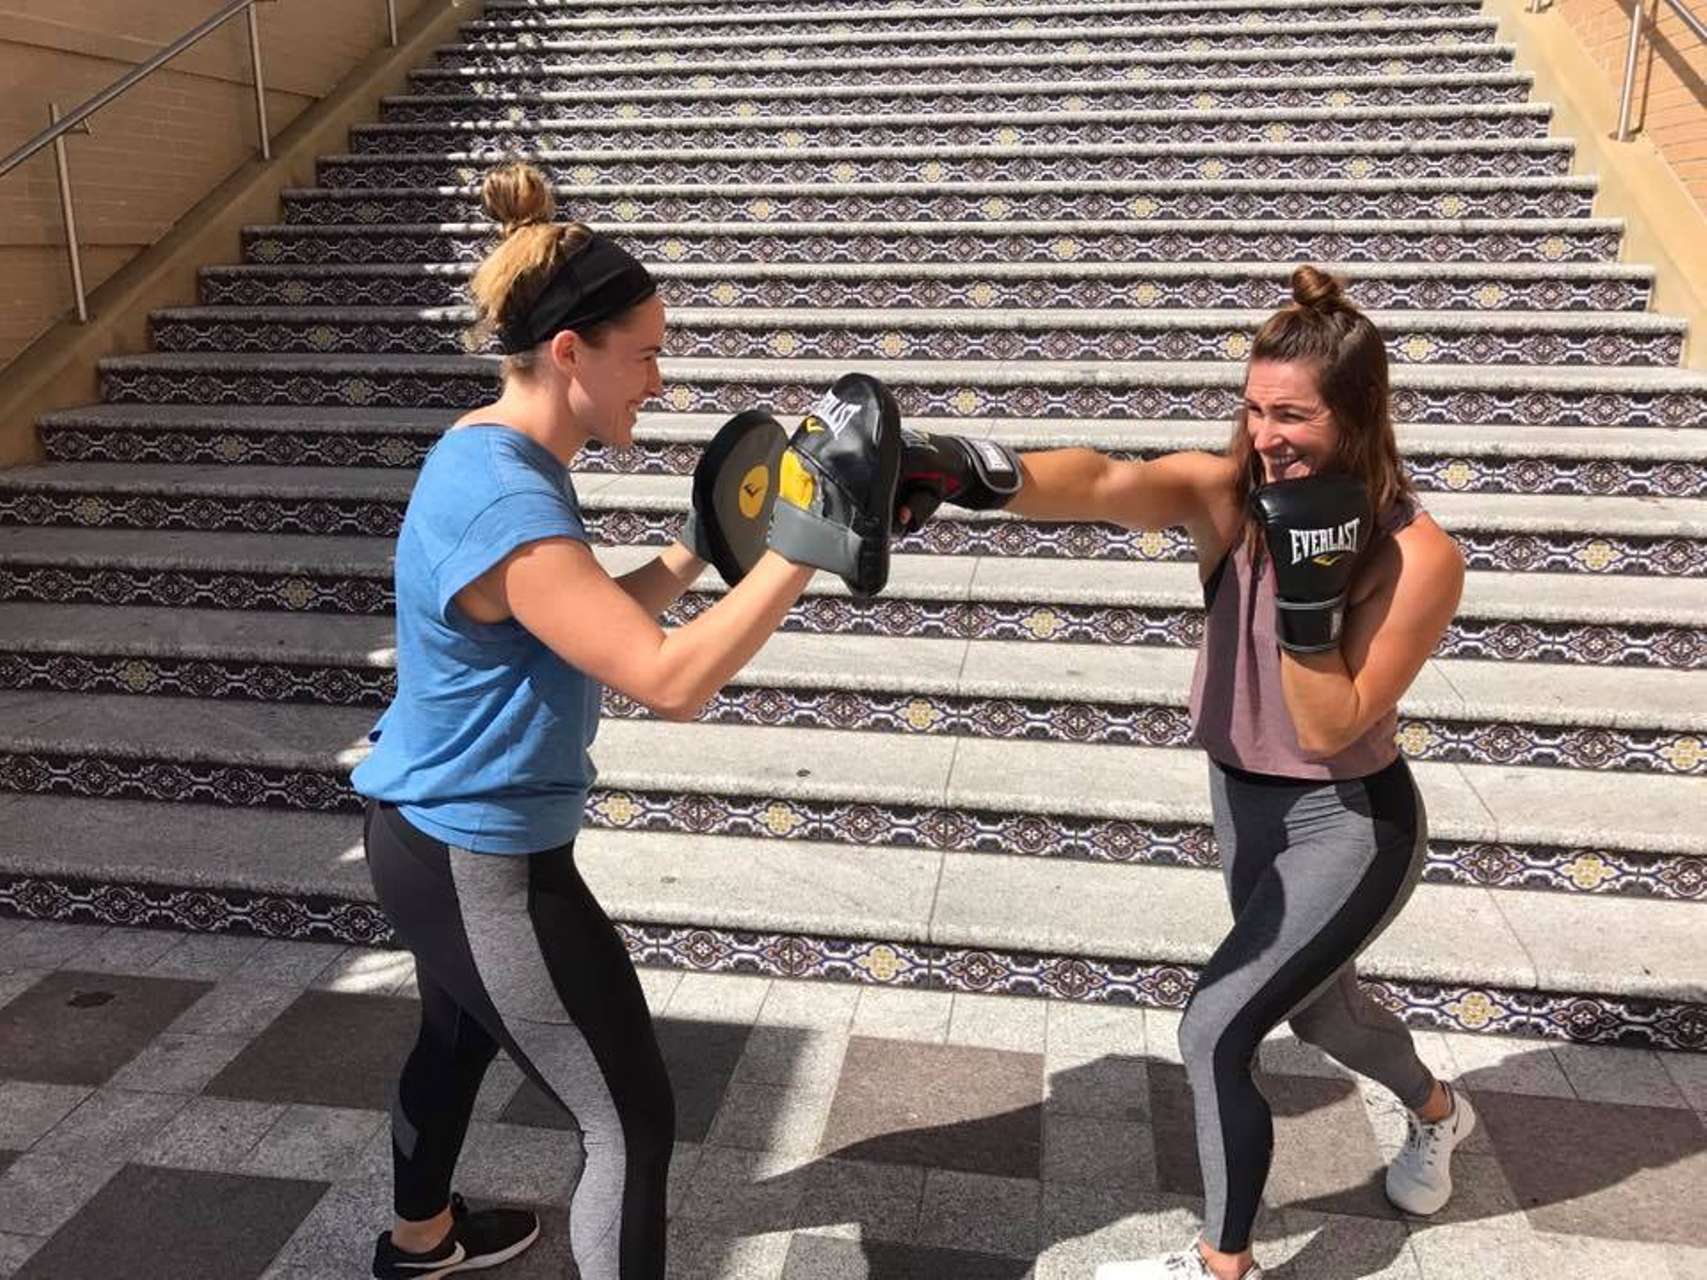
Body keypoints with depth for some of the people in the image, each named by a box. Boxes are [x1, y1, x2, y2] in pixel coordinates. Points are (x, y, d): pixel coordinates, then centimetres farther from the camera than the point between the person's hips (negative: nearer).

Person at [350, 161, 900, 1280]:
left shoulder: (494, 458, 3)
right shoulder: (504, 501, -29)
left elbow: (598, 622, 11)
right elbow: (670, 680, -34)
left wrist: (696, 552, 2)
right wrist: (798, 552, -32)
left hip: (430, 835, 11)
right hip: (485, 865, -11)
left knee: (456, 1040, 33)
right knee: (634, 1126, 2)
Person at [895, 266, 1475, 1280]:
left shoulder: (1421, 556, -24)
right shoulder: (1228, 493, -15)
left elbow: (1330, 728, -24)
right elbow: (1108, 484, -37)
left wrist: (1308, 586, -35)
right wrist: (981, 472, -55)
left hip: (1350, 827, -6)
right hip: (1243, 802, 6)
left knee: (1216, 1035, -8)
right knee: (1316, 1004, 27)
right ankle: (1439, 1113, 61)